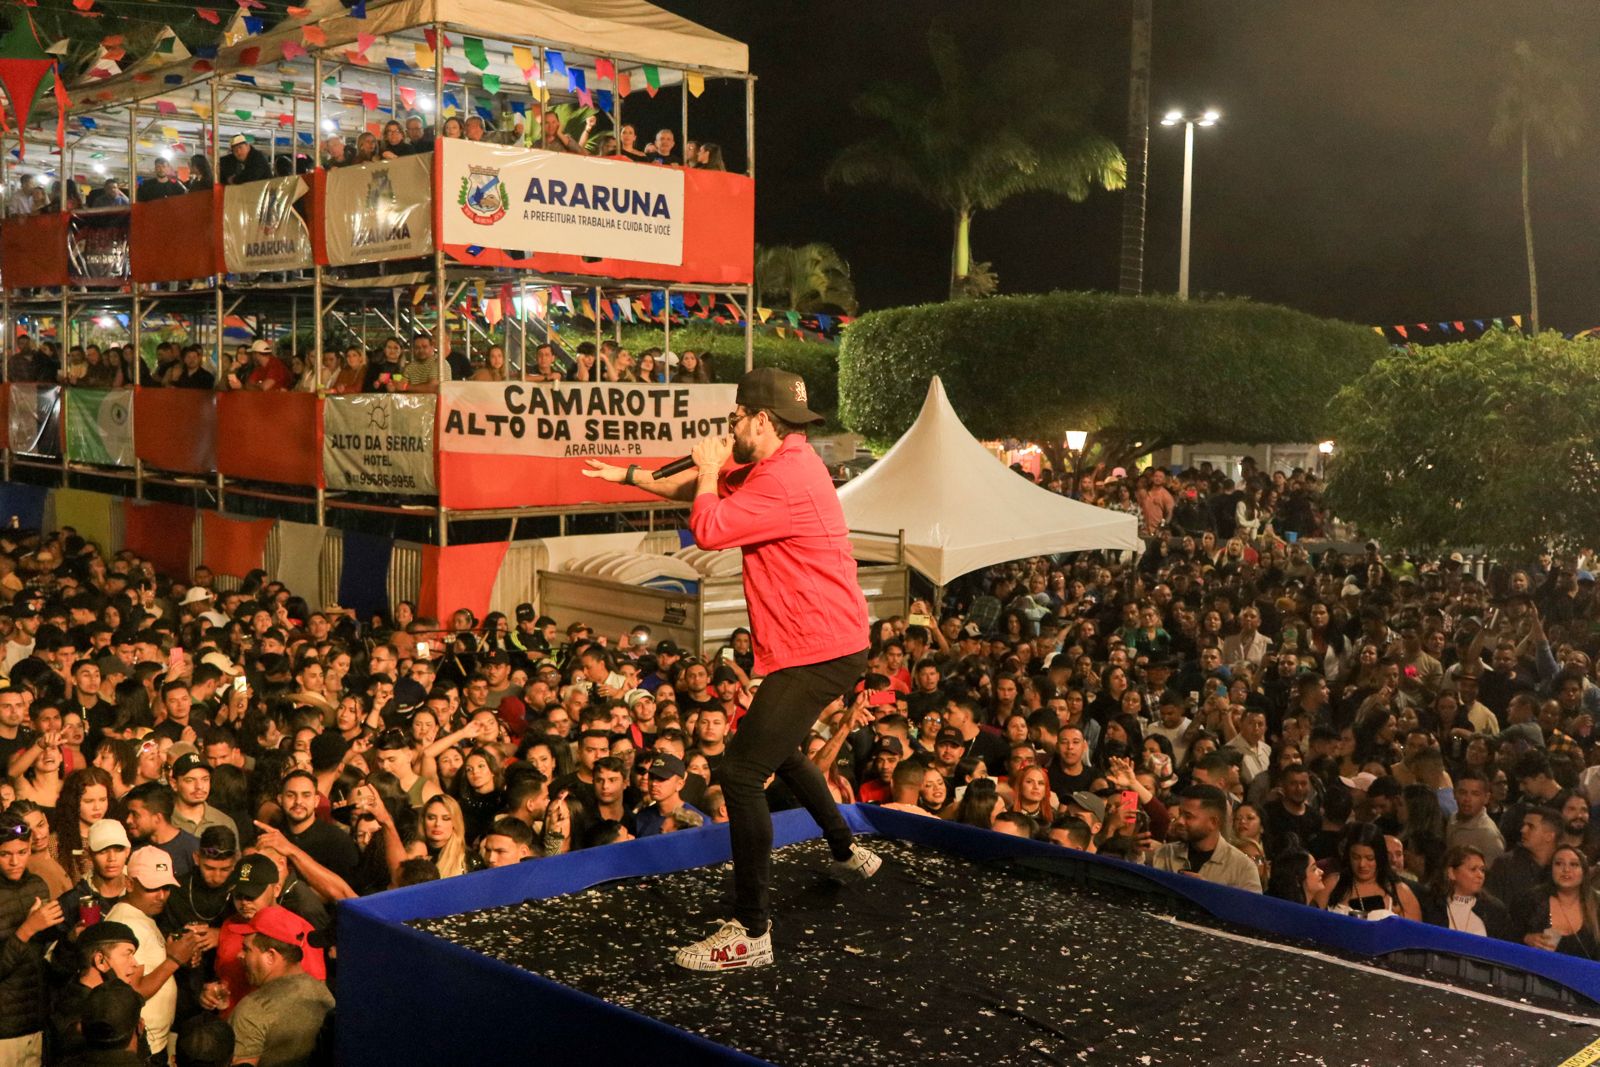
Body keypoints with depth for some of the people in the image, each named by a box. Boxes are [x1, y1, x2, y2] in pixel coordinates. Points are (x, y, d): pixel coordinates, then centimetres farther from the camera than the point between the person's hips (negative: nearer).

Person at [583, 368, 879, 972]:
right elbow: (700, 488, 25)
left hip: (816, 653, -11)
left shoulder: (785, 480, -22)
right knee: (776, 751, 31)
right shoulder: (775, 466, 12)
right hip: (824, 644, 11)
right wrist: (628, 477, 25)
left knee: (741, 774, -14)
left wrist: (710, 471, -8)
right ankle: (848, 853, 47)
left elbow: (709, 529, -25)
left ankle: (751, 933, -10)